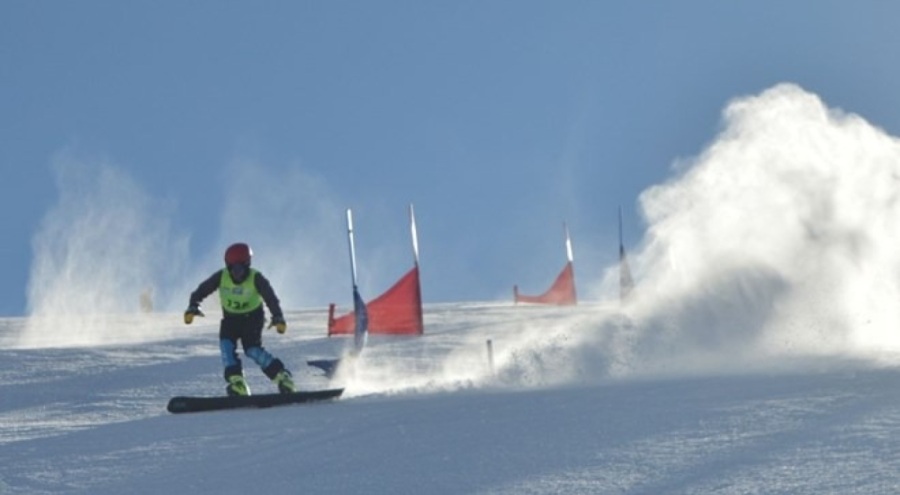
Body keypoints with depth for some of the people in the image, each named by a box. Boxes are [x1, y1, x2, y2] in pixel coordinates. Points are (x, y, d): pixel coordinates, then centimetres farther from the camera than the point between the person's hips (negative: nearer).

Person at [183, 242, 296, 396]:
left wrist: (278, 318, -39)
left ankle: (282, 377, -12)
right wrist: (192, 308, -32)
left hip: (252, 317, -3)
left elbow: (270, 298, -24)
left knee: (253, 349, -21)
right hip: (230, 318, 3)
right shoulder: (221, 277, -16)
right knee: (226, 344, -22)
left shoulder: (256, 279, -21)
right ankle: (236, 382, -23)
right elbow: (201, 291, -14)